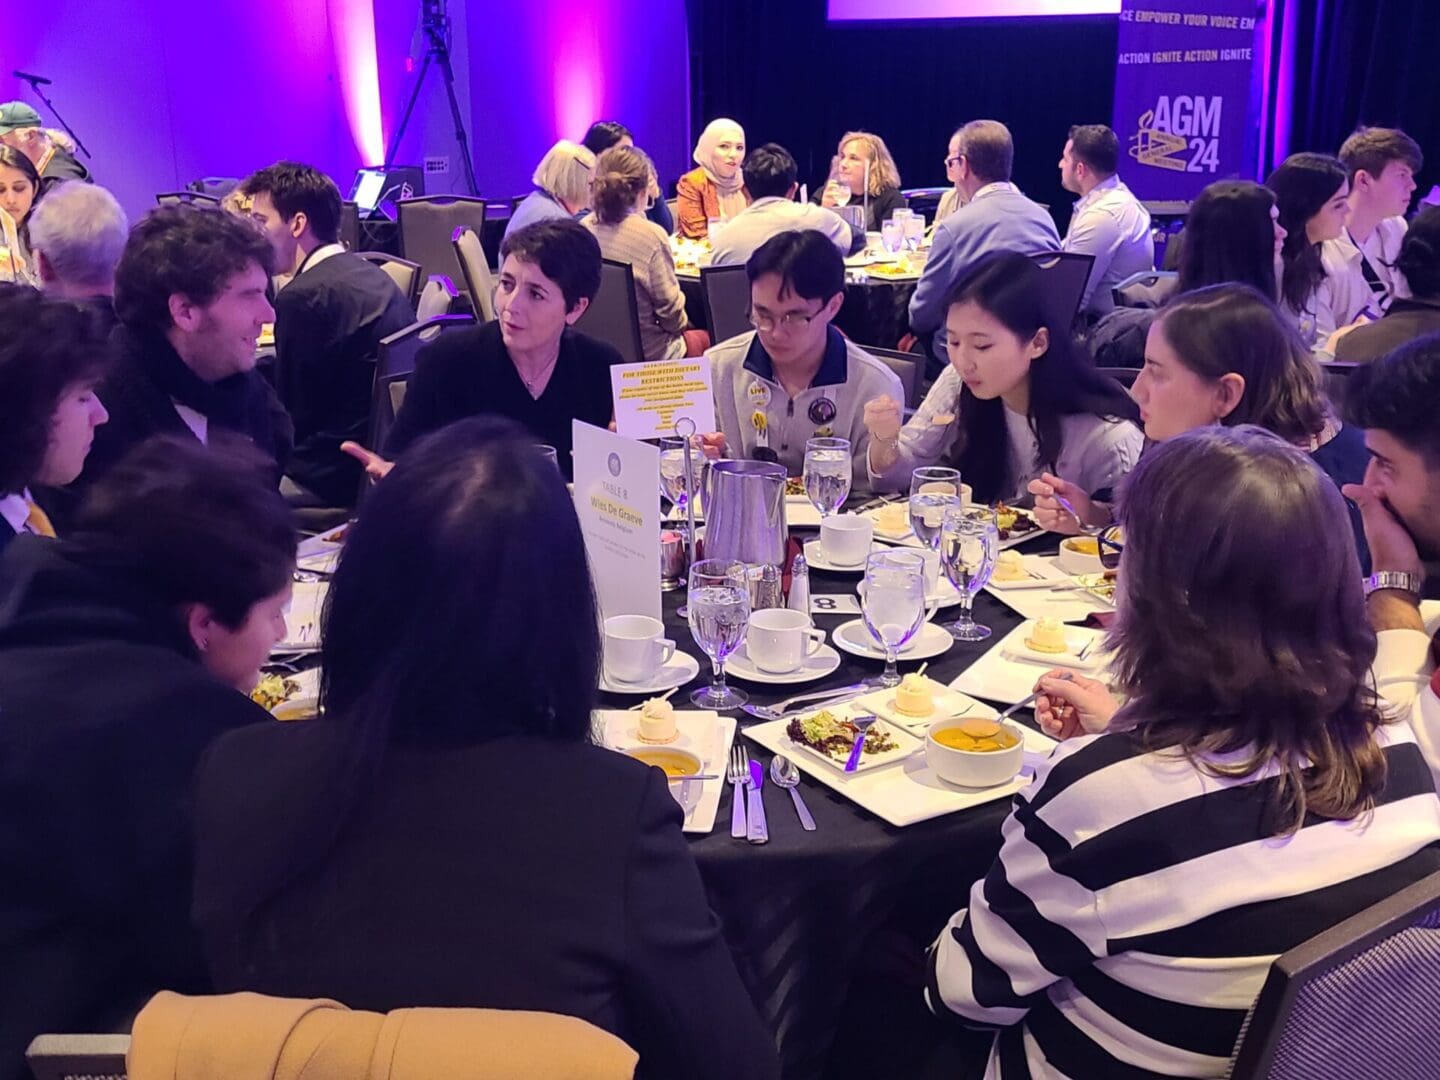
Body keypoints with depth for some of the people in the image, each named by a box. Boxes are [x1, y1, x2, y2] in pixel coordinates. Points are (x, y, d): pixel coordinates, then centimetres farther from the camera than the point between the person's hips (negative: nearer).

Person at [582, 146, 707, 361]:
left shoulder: (584, 228, -4)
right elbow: (669, 304, -14)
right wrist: (680, 323, 10)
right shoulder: (651, 236, -21)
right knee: (704, 338, 23)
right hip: (648, 354, -6)